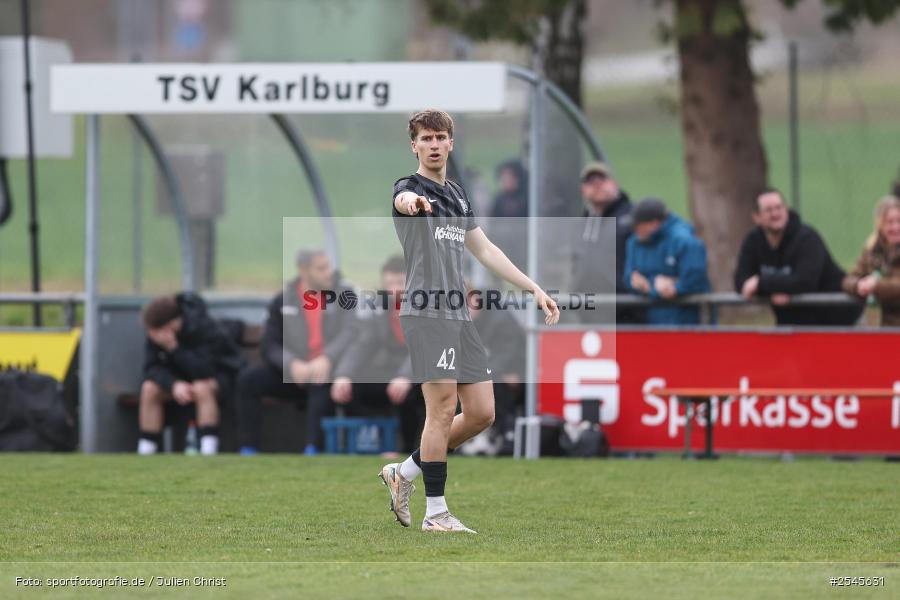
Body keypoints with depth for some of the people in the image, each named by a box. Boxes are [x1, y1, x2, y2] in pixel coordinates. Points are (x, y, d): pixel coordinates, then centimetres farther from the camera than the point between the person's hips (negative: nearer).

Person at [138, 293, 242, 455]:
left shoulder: (204, 328, -31)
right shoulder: (154, 335, -16)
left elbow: (204, 371, -36)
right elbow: (152, 367, -15)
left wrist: (174, 348, -44)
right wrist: (174, 384, -35)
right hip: (178, 377, 5)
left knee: (202, 387, -38)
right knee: (149, 389, -22)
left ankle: (209, 452, -39)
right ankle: (145, 453, -19)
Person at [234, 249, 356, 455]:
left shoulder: (343, 295, 1)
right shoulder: (283, 301, 6)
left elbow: (350, 333, -13)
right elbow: (269, 345, 2)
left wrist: (326, 358, -31)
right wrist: (292, 364, -18)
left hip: (331, 371, -3)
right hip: (293, 375, 3)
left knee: (321, 382, -38)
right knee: (248, 378, -18)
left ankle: (313, 450, -43)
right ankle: (248, 451, -20)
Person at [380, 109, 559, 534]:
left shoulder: (457, 195, 20)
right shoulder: (409, 189, -5)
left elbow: (484, 250, 26)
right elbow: (404, 198, -31)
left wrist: (534, 289, 21)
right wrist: (412, 202, -57)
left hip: (459, 314, 8)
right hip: (426, 312, -8)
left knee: (481, 413, 5)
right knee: (443, 409, -12)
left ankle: (404, 472, 19)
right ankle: (435, 512, -7)